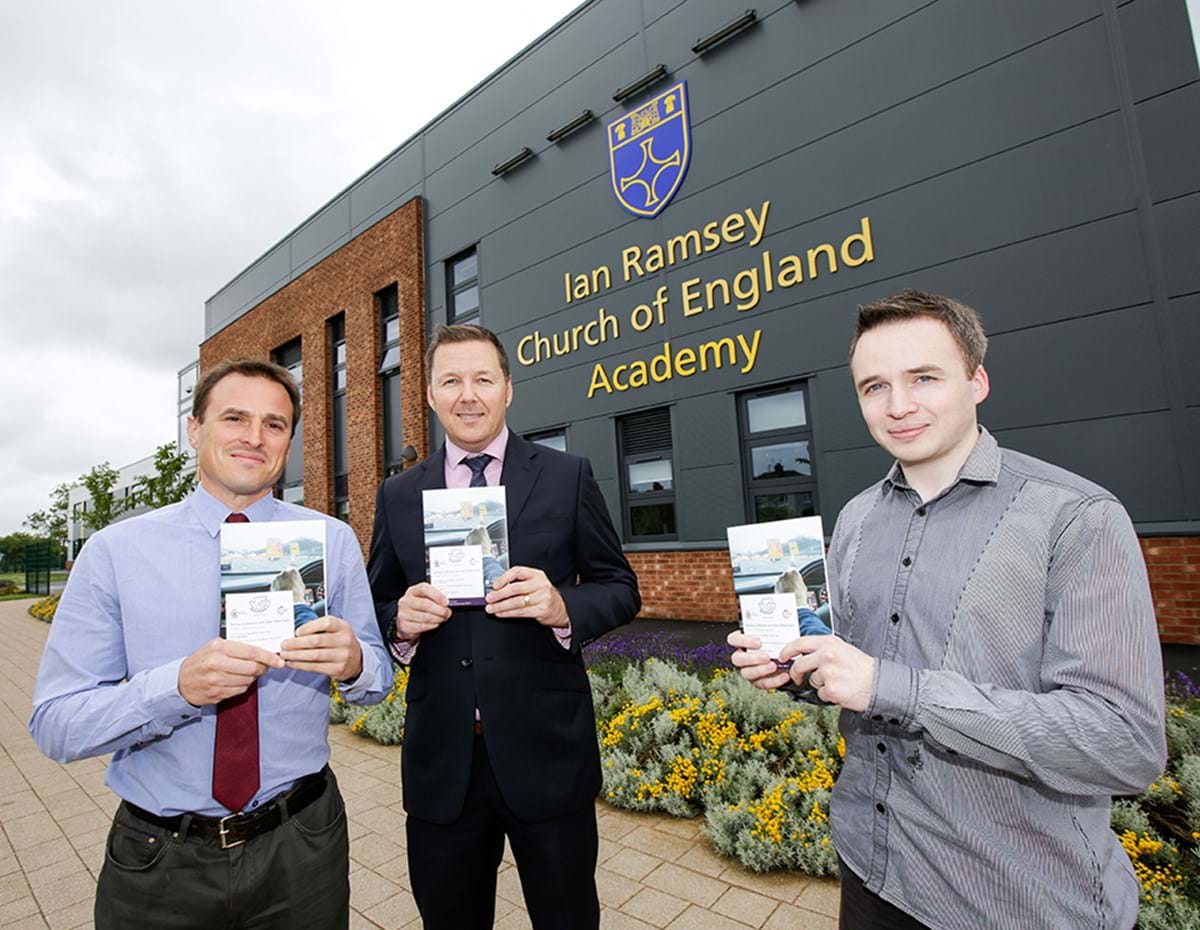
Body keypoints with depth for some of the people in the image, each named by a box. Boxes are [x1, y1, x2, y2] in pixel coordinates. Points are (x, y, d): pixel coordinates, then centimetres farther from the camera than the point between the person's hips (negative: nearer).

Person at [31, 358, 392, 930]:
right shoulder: (114, 552, -7)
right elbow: (55, 726, -9)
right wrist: (179, 685, -27)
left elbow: (379, 678, -2)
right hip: (157, 861, 0)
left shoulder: (333, 541, -5)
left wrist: (353, 663, -25)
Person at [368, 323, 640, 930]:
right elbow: (377, 608, 9)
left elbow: (620, 589, -1)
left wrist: (562, 607, -21)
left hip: (546, 751, -2)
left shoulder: (568, 477, -3)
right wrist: (400, 622, -13)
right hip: (440, 759, 2)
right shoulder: (397, 495, 4)